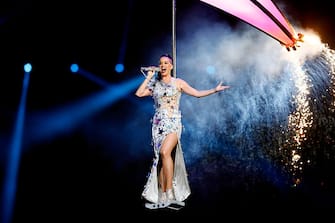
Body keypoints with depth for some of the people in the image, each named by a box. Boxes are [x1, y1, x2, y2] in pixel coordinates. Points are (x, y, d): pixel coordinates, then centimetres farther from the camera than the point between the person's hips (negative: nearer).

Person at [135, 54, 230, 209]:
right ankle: (162, 197, 4)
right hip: (158, 124, 3)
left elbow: (197, 93, 7)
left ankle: (170, 193, -20)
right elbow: (139, 93, -1)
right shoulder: (154, 85, 13)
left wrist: (215, 90, 0)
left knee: (165, 152, -26)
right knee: (160, 158, -1)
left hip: (173, 122, -3)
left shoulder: (178, 83, 7)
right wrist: (149, 77, 4)